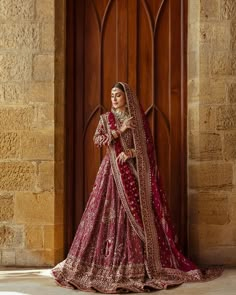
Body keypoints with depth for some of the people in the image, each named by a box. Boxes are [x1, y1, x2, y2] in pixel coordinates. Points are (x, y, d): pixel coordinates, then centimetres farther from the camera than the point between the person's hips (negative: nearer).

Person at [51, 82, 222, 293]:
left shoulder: (138, 119, 6)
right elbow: (97, 140, -4)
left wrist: (130, 152, -14)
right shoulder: (106, 118, 9)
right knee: (111, 214, -5)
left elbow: (148, 146, 1)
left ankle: (138, 264, 2)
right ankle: (109, 263, 1)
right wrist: (119, 130, -13)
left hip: (135, 173, 0)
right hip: (113, 171, 1)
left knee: (137, 214, -4)